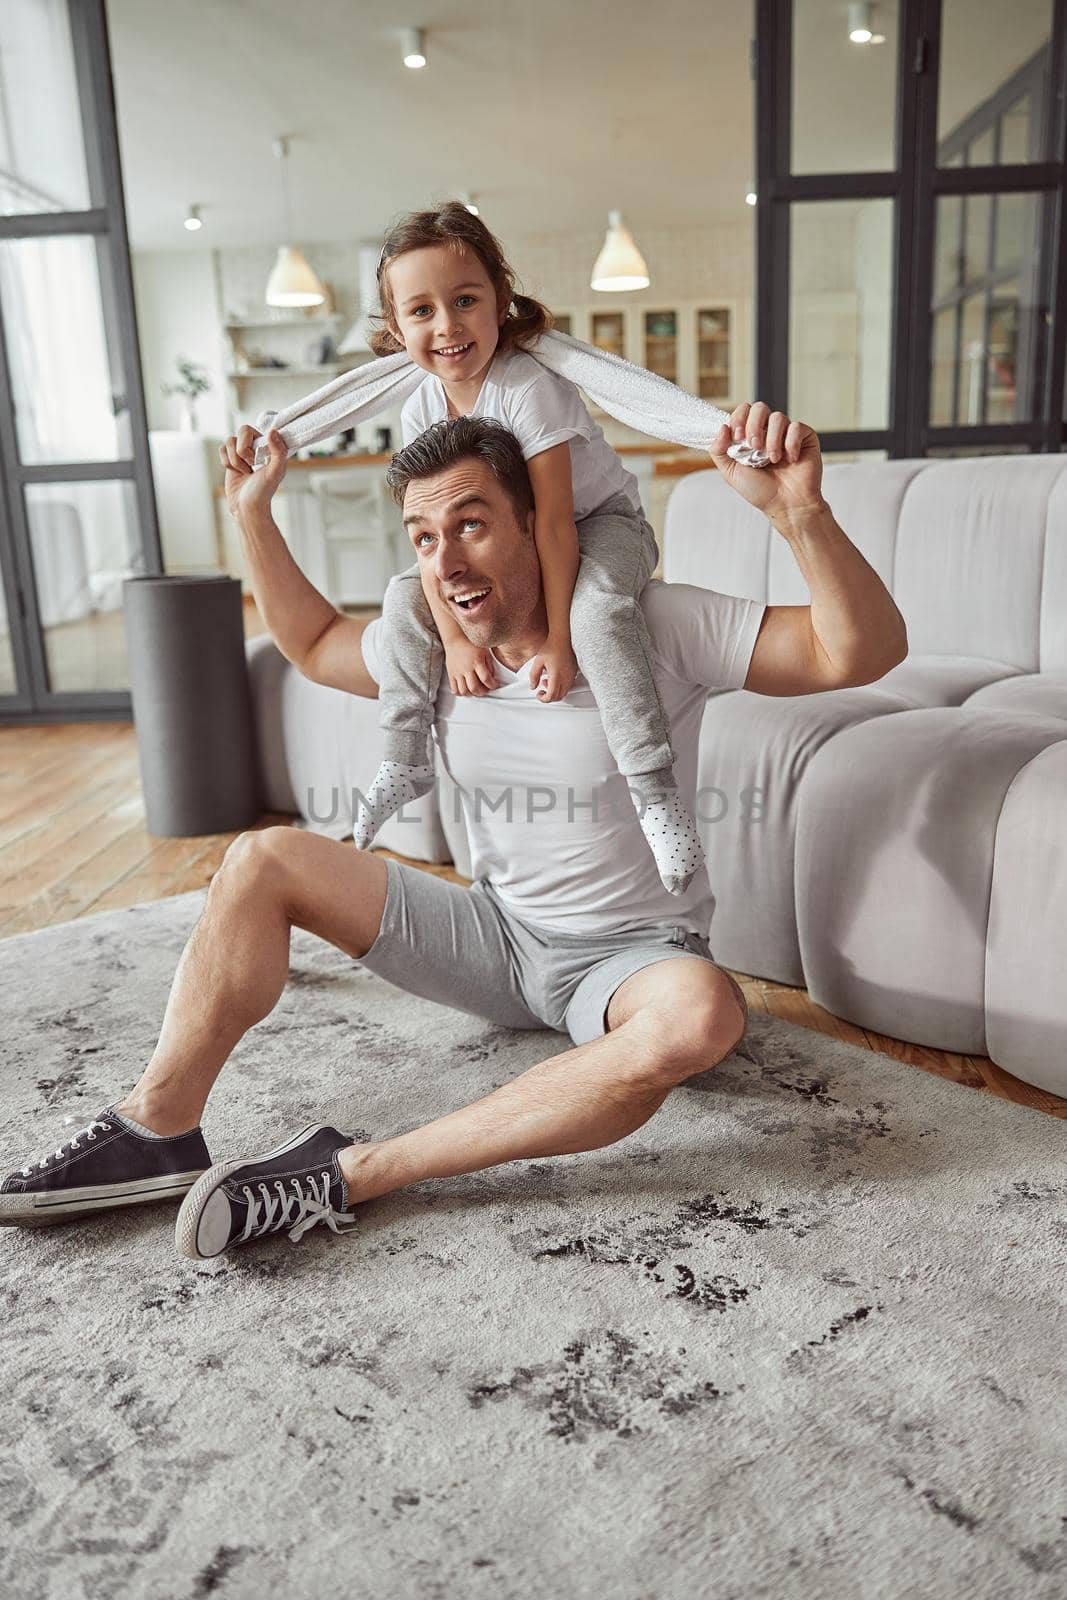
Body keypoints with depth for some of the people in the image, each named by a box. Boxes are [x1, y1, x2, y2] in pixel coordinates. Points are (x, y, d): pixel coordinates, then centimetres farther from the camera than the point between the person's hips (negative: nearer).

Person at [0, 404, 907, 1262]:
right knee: (265, 858, -6)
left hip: (633, 955, -4)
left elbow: (865, 652, -23)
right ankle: (158, 1132, -9)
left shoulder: (652, 626, -17)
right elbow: (314, 643, 20)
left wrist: (799, 511, -40)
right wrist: (254, 514, 10)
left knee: (701, 1015, -41)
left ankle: (352, 1173, -36)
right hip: (496, 933, 5)